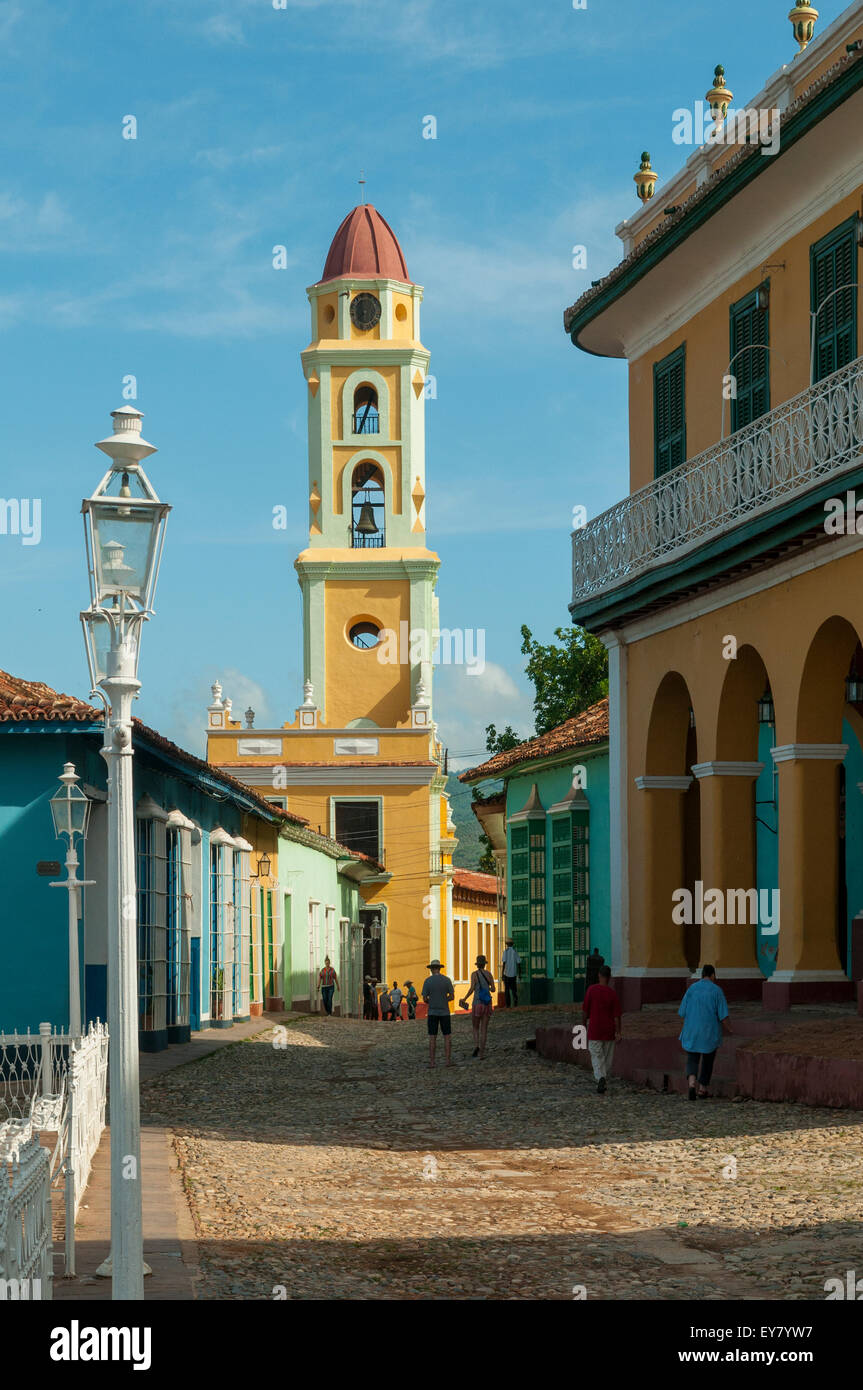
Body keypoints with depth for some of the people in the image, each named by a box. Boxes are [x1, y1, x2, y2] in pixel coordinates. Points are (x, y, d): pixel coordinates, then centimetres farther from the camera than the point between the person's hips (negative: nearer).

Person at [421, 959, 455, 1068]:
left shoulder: (427, 981, -4)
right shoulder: (447, 980, -4)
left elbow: (425, 998, -4)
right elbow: (452, 996, -3)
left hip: (432, 1012, 0)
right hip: (445, 1012, 0)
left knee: (432, 1037, 4)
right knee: (447, 1037, 6)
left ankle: (431, 1062, 3)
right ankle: (448, 1060, 4)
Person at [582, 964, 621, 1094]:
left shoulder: (592, 990, -9)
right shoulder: (613, 993, -8)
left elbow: (585, 1010, -4)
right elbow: (617, 1015, -9)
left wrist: (585, 1023, 11)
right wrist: (618, 1033, -6)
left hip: (594, 1030, -1)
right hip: (609, 1030, 1)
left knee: (596, 1057, 1)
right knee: (607, 1058, 16)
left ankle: (600, 1078, -23)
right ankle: (604, 1081, 24)